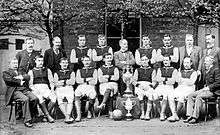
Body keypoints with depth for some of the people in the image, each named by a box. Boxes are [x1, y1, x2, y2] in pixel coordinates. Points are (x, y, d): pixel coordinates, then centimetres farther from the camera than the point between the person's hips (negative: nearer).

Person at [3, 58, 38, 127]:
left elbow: (28, 77, 14)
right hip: (14, 91, -5)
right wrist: (20, 82, -3)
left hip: (25, 89, 5)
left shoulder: (20, 72, 31)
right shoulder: (6, 73, 16)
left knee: (35, 98, -24)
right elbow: (9, 79, -5)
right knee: (25, 99, -33)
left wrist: (21, 77, -4)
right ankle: (27, 120, -27)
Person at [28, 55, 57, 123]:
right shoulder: (31, 72, 16)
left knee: (54, 97, -30)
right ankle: (48, 116, -29)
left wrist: (52, 89, -2)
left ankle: (46, 114, -18)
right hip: (36, 89, -2)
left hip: (45, 88, 2)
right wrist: (35, 90, -11)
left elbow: (51, 82, 17)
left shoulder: (47, 70, 23)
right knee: (41, 98, -37)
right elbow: (30, 84, 7)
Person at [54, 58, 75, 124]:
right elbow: (56, 84, 8)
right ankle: (68, 117, -32)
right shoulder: (57, 73, 23)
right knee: (60, 102, -30)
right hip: (60, 89, 0)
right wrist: (67, 81, -4)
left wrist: (62, 82, -2)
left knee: (70, 100, -31)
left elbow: (72, 82, 7)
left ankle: (67, 117, -38)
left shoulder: (71, 73, 22)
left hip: (69, 89, 0)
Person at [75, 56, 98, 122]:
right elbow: (77, 80, 8)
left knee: (92, 96, -35)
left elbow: (94, 82, 5)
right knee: (76, 94, -32)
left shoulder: (94, 70, 19)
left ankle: (89, 111, -8)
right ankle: (78, 115, -33)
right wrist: (88, 79, -1)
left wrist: (83, 80, 1)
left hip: (90, 87, -1)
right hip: (81, 87, 2)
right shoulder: (79, 70, 24)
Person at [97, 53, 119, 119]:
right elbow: (100, 79, 2)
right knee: (110, 94, -34)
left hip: (113, 85, 0)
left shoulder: (115, 69, 19)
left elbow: (116, 78, 1)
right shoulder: (100, 69, 17)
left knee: (109, 87, -38)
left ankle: (103, 104, -47)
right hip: (103, 86, 0)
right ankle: (110, 111, -43)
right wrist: (111, 78, -3)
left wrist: (107, 77, -3)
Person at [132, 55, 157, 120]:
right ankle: (142, 113, -27)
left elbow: (154, 81, 11)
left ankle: (147, 114, -34)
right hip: (139, 86, 0)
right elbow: (134, 80, 13)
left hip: (148, 86, 0)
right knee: (140, 95, -35)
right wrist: (138, 84, -6)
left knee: (151, 95, -35)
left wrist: (150, 85, -9)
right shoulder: (137, 70, 23)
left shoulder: (152, 70, 21)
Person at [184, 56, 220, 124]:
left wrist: (208, 87, -17)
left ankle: (195, 117, -31)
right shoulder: (206, 71, 20)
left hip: (213, 91, -9)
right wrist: (205, 87, 7)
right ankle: (189, 116, -16)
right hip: (206, 89, 9)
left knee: (199, 96, -32)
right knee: (190, 95, -10)